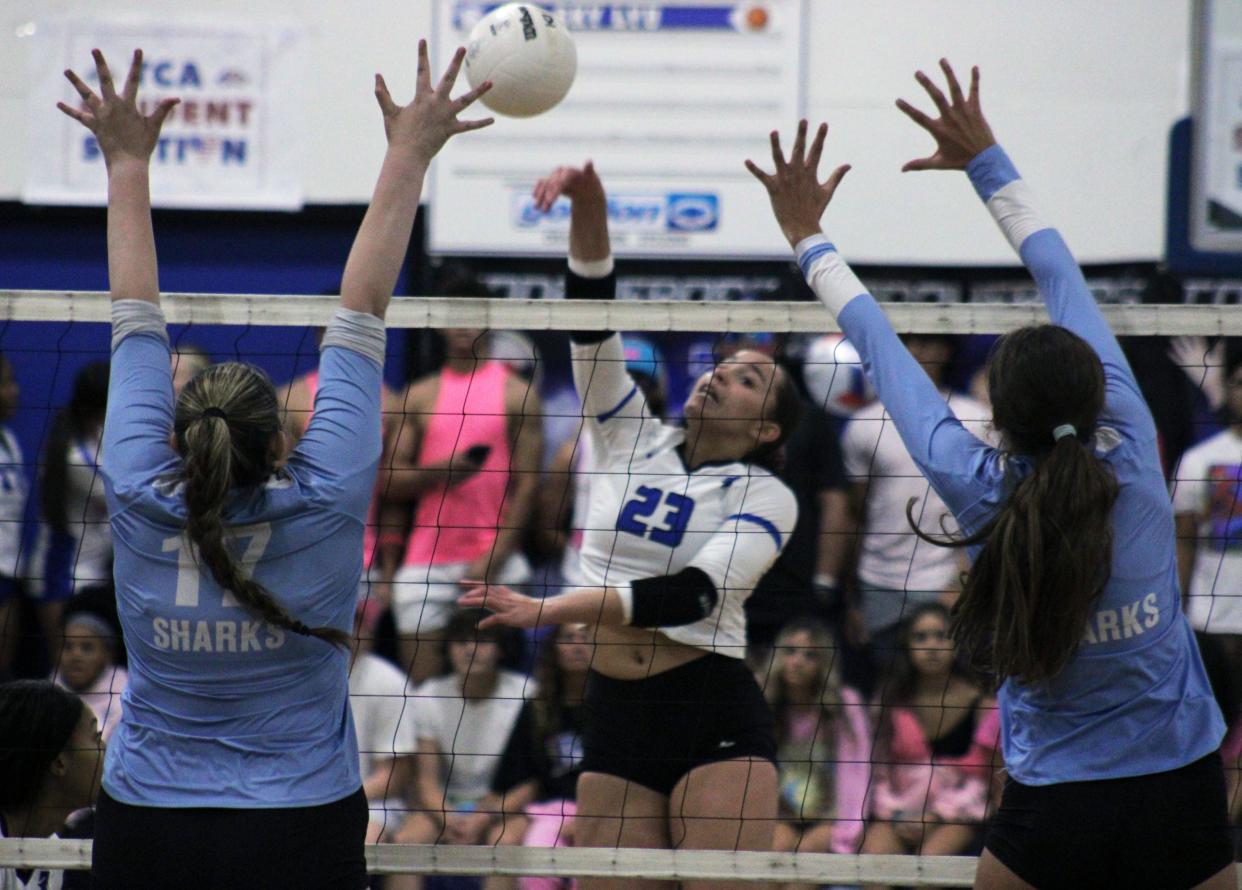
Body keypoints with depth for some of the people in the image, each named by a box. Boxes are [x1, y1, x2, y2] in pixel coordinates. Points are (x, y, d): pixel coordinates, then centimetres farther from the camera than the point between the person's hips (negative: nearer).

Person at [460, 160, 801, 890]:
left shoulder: (765, 497, -2)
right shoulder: (631, 439, 11)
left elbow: (694, 593, -18)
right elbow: (591, 318, 0)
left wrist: (553, 609, -28)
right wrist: (590, 210, -17)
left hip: (716, 723, -5)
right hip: (616, 719, 5)